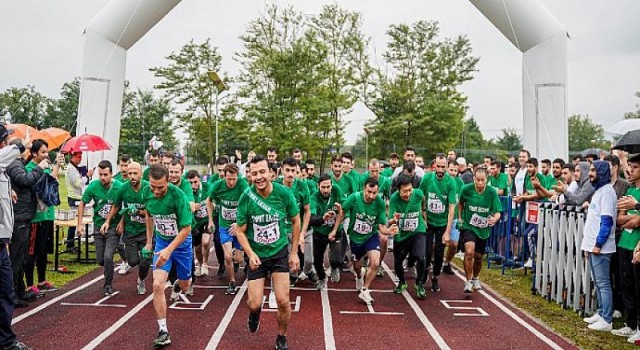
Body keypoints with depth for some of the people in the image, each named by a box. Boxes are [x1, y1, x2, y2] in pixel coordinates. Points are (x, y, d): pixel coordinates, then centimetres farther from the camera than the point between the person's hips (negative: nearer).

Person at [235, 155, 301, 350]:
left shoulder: (284, 193, -15)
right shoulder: (246, 198, -16)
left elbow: (295, 221, 0)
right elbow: (240, 231, -6)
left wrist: (294, 252, 1)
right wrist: (250, 254, -21)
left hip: (280, 252, 0)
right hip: (256, 255, 0)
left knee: (283, 301, -6)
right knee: (254, 304, -3)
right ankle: (255, 312, 37)